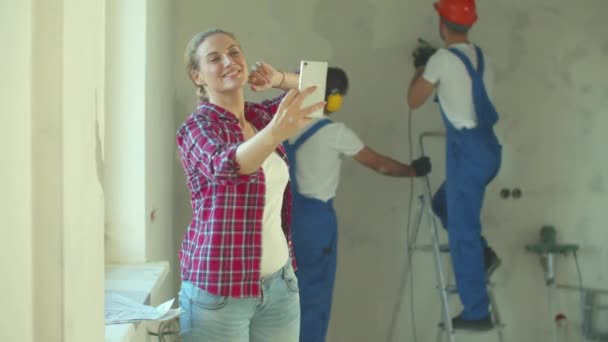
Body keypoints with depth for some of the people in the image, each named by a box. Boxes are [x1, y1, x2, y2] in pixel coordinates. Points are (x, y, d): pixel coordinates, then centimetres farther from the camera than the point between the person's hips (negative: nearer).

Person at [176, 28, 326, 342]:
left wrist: (276, 78, 0)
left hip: (280, 281, 6)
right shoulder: (197, 126, -10)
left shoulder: (262, 115, 7)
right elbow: (224, 163, -31)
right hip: (218, 286, -5)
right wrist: (275, 133, -50)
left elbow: (313, 87, 21)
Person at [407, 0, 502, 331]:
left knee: (462, 232, -1)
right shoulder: (481, 57, 12)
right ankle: (483, 254, 14)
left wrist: (421, 66, 14)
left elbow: (413, 101, -1)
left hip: (468, 150, -8)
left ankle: (476, 312, 3)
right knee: (443, 202, 27)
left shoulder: (442, 59, -11)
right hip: (487, 147, 8)